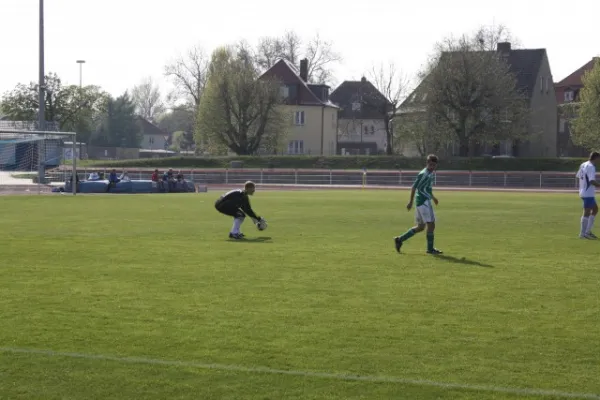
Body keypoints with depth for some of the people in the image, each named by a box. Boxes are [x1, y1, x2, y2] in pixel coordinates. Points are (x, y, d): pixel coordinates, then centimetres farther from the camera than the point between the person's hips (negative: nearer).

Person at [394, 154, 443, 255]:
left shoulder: (432, 173, 14)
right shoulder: (424, 174, -15)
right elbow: (414, 187, -16)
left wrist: (432, 197, 29)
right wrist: (410, 202, -17)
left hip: (426, 202, 10)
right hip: (423, 202, -10)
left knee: (420, 227, 13)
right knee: (431, 224, -7)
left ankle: (400, 240, 19)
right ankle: (430, 249, 1)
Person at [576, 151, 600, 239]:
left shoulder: (583, 165, 9)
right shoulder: (591, 167, -18)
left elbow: (578, 176, 18)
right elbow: (592, 181, -25)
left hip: (583, 191, 10)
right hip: (588, 193, -10)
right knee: (587, 213, -3)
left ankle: (587, 231, 15)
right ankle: (584, 233, 2)